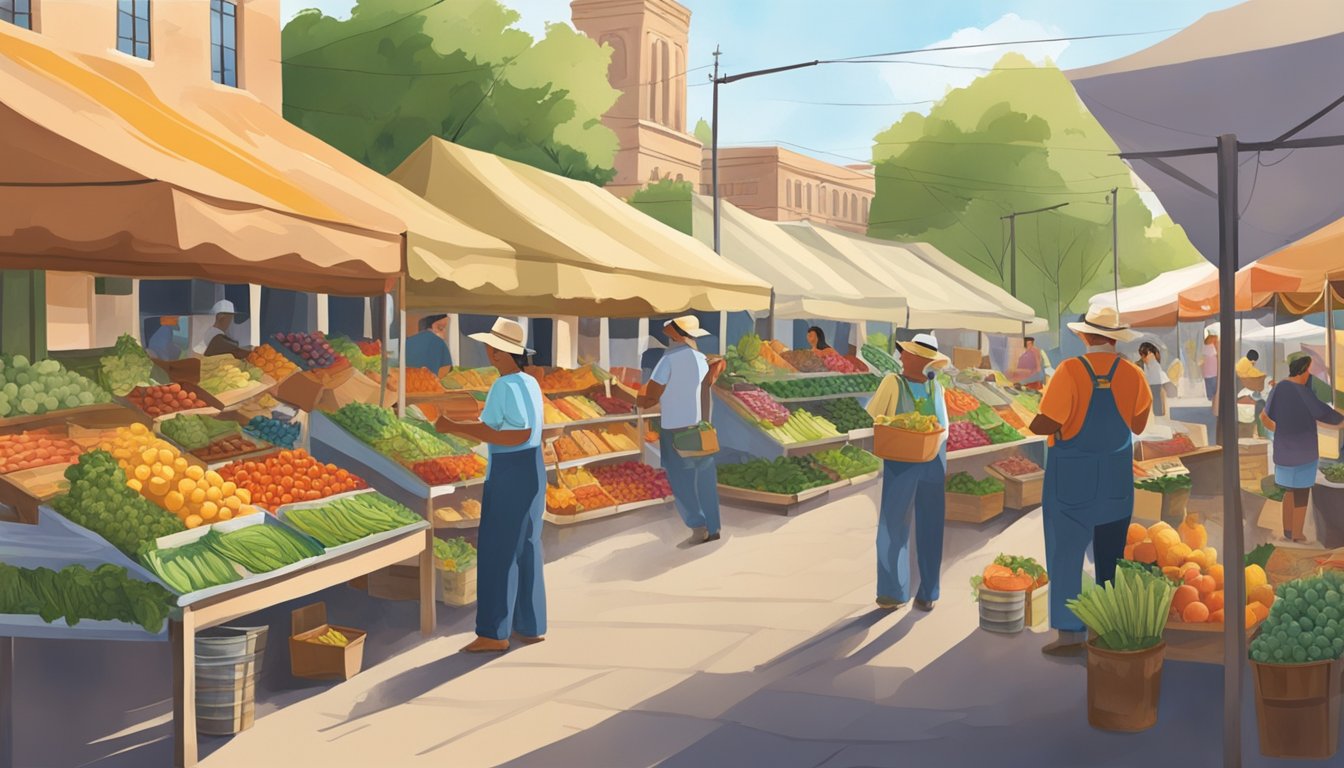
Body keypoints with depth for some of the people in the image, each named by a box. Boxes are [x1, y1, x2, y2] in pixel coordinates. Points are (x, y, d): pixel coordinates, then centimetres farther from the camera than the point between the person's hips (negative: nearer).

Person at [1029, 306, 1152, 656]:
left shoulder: (1070, 371, -17)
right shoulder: (1132, 374, -4)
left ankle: (1070, 634, 4)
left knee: (1066, 553, 3)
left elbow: (1045, 425, -20)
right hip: (1116, 478, 4)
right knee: (1111, 554, 14)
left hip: (1071, 477, -4)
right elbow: (1138, 425, 5)